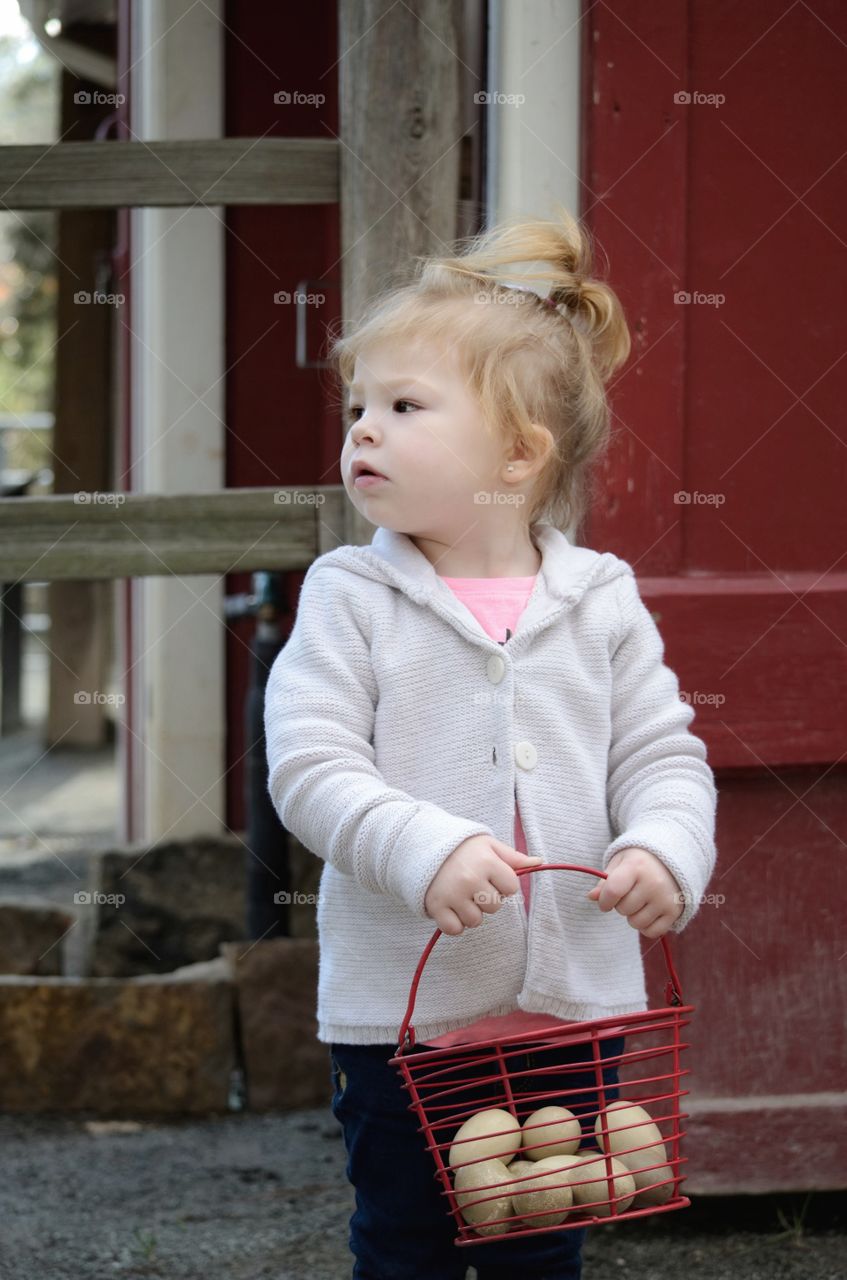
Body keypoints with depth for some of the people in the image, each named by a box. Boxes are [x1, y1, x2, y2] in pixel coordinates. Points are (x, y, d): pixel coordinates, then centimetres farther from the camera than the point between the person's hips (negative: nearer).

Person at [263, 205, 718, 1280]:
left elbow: (663, 756, 3)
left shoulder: (599, 601, 1)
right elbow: (310, 768, -13)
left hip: (571, 1007, 2)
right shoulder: (350, 599, -5)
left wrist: (664, 850, -18)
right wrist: (425, 851, -29)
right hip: (403, 1010, -1)